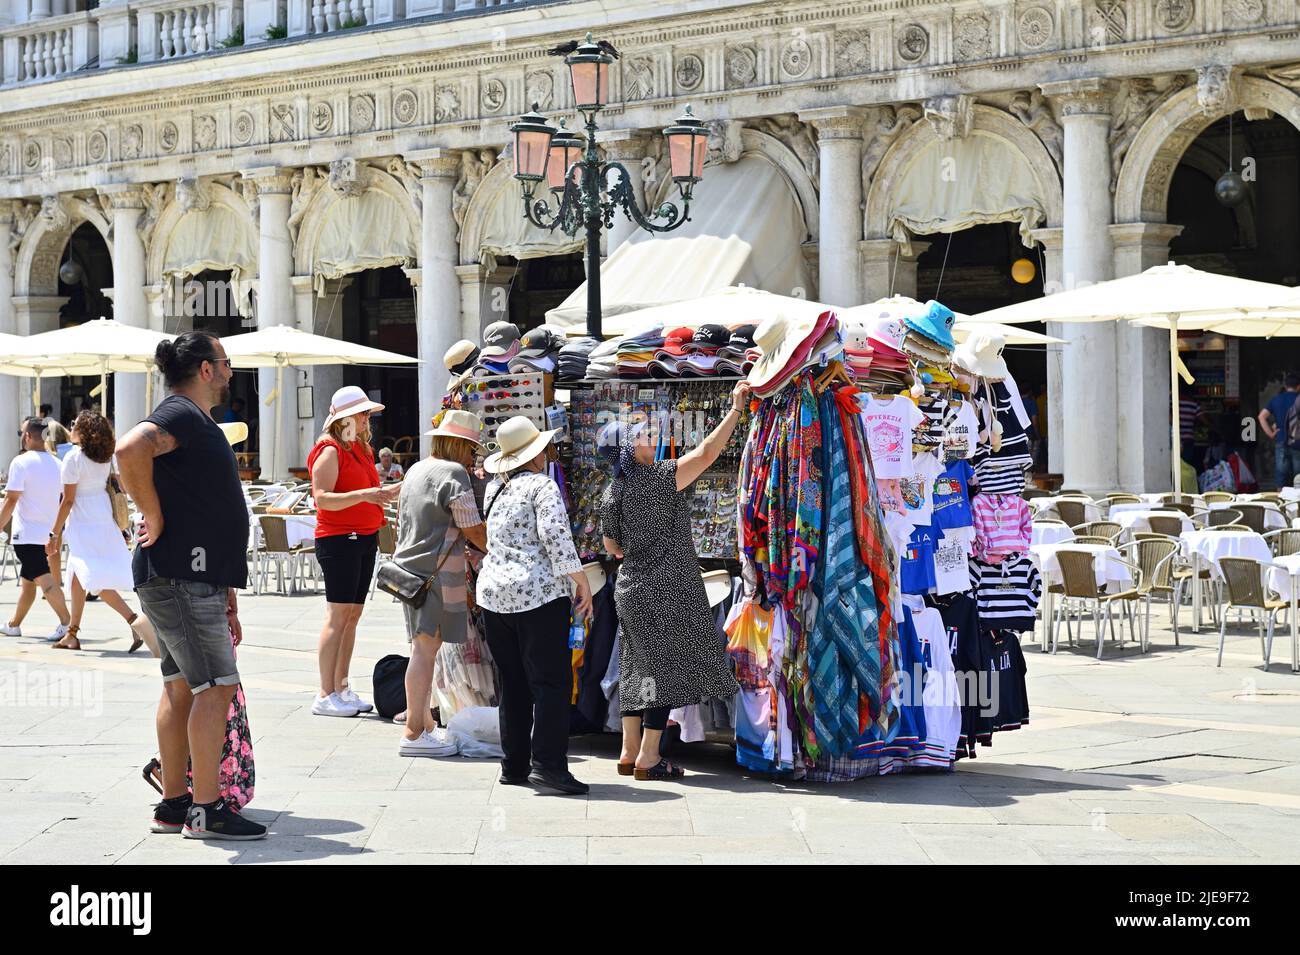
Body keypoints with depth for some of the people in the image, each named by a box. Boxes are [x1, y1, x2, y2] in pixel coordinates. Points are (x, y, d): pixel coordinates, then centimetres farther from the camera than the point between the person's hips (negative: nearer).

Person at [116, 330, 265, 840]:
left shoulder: (198, 423, 21)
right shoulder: (181, 415, -11)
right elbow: (129, 450, -33)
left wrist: (226, 593, 25)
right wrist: (155, 519, -23)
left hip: (196, 578, 11)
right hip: (181, 578, -11)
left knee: (181, 687, 13)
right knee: (216, 687, -9)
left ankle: (174, 804, 19)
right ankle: (205, 811, -7)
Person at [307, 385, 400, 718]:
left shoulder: (361, 448, 19)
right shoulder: (330, 450, -10)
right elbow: (322, 498, -19)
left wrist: (391, 492, 15)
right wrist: (363, 495, -28)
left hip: (365, 538, 9)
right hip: (338, 539, -9)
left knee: (353, 615, 8)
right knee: (338, 616, -10)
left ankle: (341, 689, 13)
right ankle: (326, 696, -9)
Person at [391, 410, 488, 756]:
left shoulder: (416, 470, 17)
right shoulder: (454, 474, -10)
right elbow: (473, 530, -12)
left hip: (409, 565, 9)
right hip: (437, 571, -9)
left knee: (424, 647, 15)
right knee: (426, 647, -9)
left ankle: (423, 722, 22)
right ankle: (414, 733, -11)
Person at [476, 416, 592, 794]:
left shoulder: (493, 489, 14)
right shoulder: (542, 486, -6)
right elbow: (557, 538, -16)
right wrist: (583, 584, -10)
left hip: (493, 593, 7)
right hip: (539, 593, -7)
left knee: (512, 685, 11)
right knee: (552, 682, -5)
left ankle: (514, 766, 12)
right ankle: (548, 762, -14)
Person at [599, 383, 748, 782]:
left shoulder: (611, 494, 6)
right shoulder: (660, 478, -15)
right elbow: (707, 452, -16)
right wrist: (736, 407, -12)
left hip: (631, 588, 7)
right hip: (666, 588, -7)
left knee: (639, 665, 13)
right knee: (666, 664, -3)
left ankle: (630, 752, 15)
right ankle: (648, 758, -3)